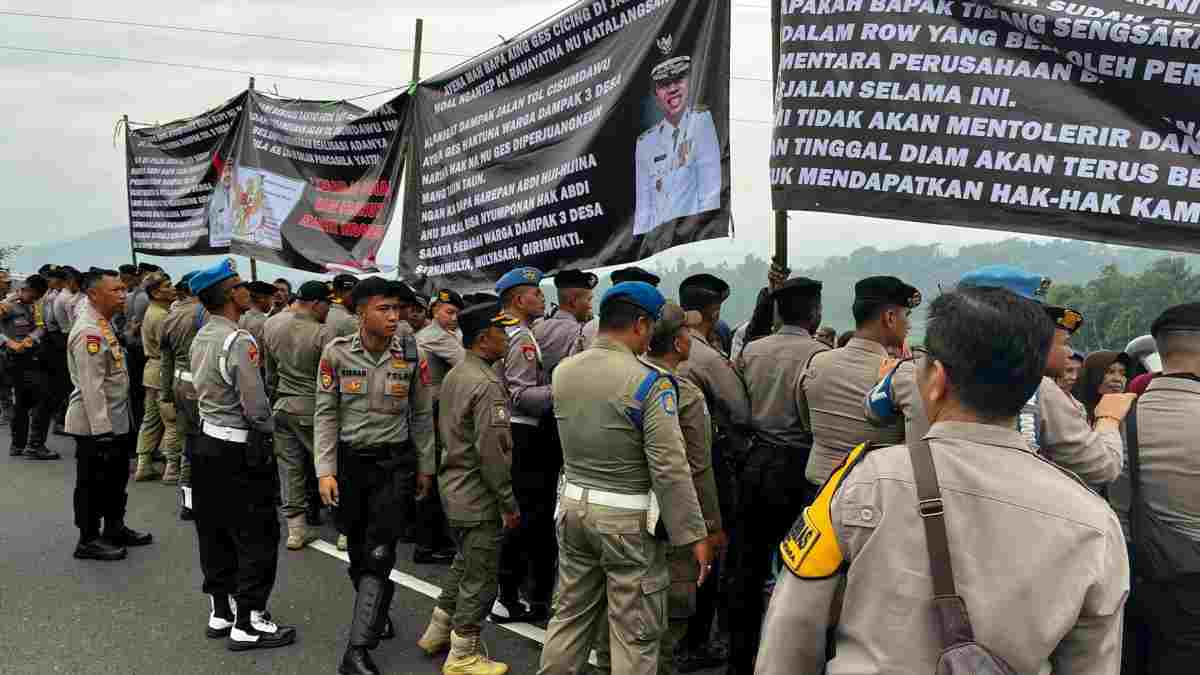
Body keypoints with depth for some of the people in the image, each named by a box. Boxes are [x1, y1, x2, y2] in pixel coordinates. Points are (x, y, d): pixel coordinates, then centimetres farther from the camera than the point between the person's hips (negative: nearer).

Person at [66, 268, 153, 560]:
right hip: (95, 425, -10)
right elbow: (91, 386, -25)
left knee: (116, 478, 21)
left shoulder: (103, 325, 10)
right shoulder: (88, 332, -22)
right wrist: (102, 430, -24)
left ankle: (115, 529, 35)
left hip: (115, 421, 10)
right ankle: (88, 541, 16)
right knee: (92, 483, 3)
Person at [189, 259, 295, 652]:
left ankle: (220, 612, 27)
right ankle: (248, 624, 7)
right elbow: (256, 406, -20)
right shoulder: (239, 341, -20)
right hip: (240, 450, -9)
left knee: (216, 532, 16)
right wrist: (269, 428, -1)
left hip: (207, 441, 9)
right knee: (257, 536, 1)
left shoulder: (201, 337, 7)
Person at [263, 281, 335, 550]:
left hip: (281, 404, 6)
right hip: (312, 407, -6)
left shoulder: (270, 324, 3)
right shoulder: (324, 333, -18)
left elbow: (268, 368, 14)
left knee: (290, 466, 9)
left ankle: (296, 527, 12)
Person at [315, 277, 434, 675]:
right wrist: (326, 471, -10)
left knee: (379, 553, -8)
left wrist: (425, 467, 7)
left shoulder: (410, 354, -6)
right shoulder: (336, 353, -9)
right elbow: (326, 414, -5)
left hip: (395, 462, -1)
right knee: (358, 550, 14)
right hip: (350, 460, 1)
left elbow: (422, 414, 3)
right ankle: (377, 611, 40)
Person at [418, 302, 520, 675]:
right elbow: (491, 452, -25)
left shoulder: (454, 374, 8)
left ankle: (437, 633, 35)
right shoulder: (487, 384, -22)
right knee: (480, 578, 4)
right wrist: (509, 503, -17)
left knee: (464, 564, 25)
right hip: (479, 496, -9)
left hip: (454, 488, 9)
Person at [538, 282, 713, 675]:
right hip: (628, 519, -6)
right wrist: (694, 535, -12)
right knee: (636, 634, 5)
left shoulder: (563, 372, 2)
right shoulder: (650, 381, -17)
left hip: (574, 506, 6)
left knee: (569, 616, 18)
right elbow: (669, 468, -18)